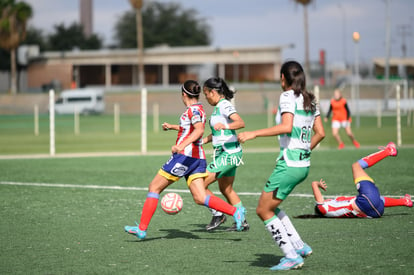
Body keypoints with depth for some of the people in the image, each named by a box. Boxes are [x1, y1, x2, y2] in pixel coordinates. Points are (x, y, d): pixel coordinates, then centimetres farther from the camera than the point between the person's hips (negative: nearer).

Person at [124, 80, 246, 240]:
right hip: (198, 158, 9)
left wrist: (182, 145, -35)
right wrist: (173, 127, 50)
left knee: (154, 188, 1)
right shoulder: (197, 109, 19)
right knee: (200, 198, -1)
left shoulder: (193, 110, -8)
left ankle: (142, 229, 1)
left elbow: (199, 130, -25)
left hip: (185, 155, -9)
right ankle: (235, 211, -16)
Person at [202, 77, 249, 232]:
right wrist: (203, 141, 18)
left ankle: (218, 215, 1)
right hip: (229, 154, 11)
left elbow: (240, 123, -30)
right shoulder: (219, 106, 15)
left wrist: (225, 126, -46)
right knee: (226, 189, 20)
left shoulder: (224, 105, -15)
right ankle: (242, 222, 28)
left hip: (228, 154, -11)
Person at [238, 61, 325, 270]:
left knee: (263, 210, 1)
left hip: (289, 164, -9)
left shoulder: (288, 96, -10)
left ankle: (292, 256, -2)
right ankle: (299, 246, 16)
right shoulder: (310, 100, 14)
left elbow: (286, 126, -25)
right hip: (304, 164, 9)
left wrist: (254, 134, -23)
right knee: (269, 206, 21)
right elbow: (320, 133, 14)